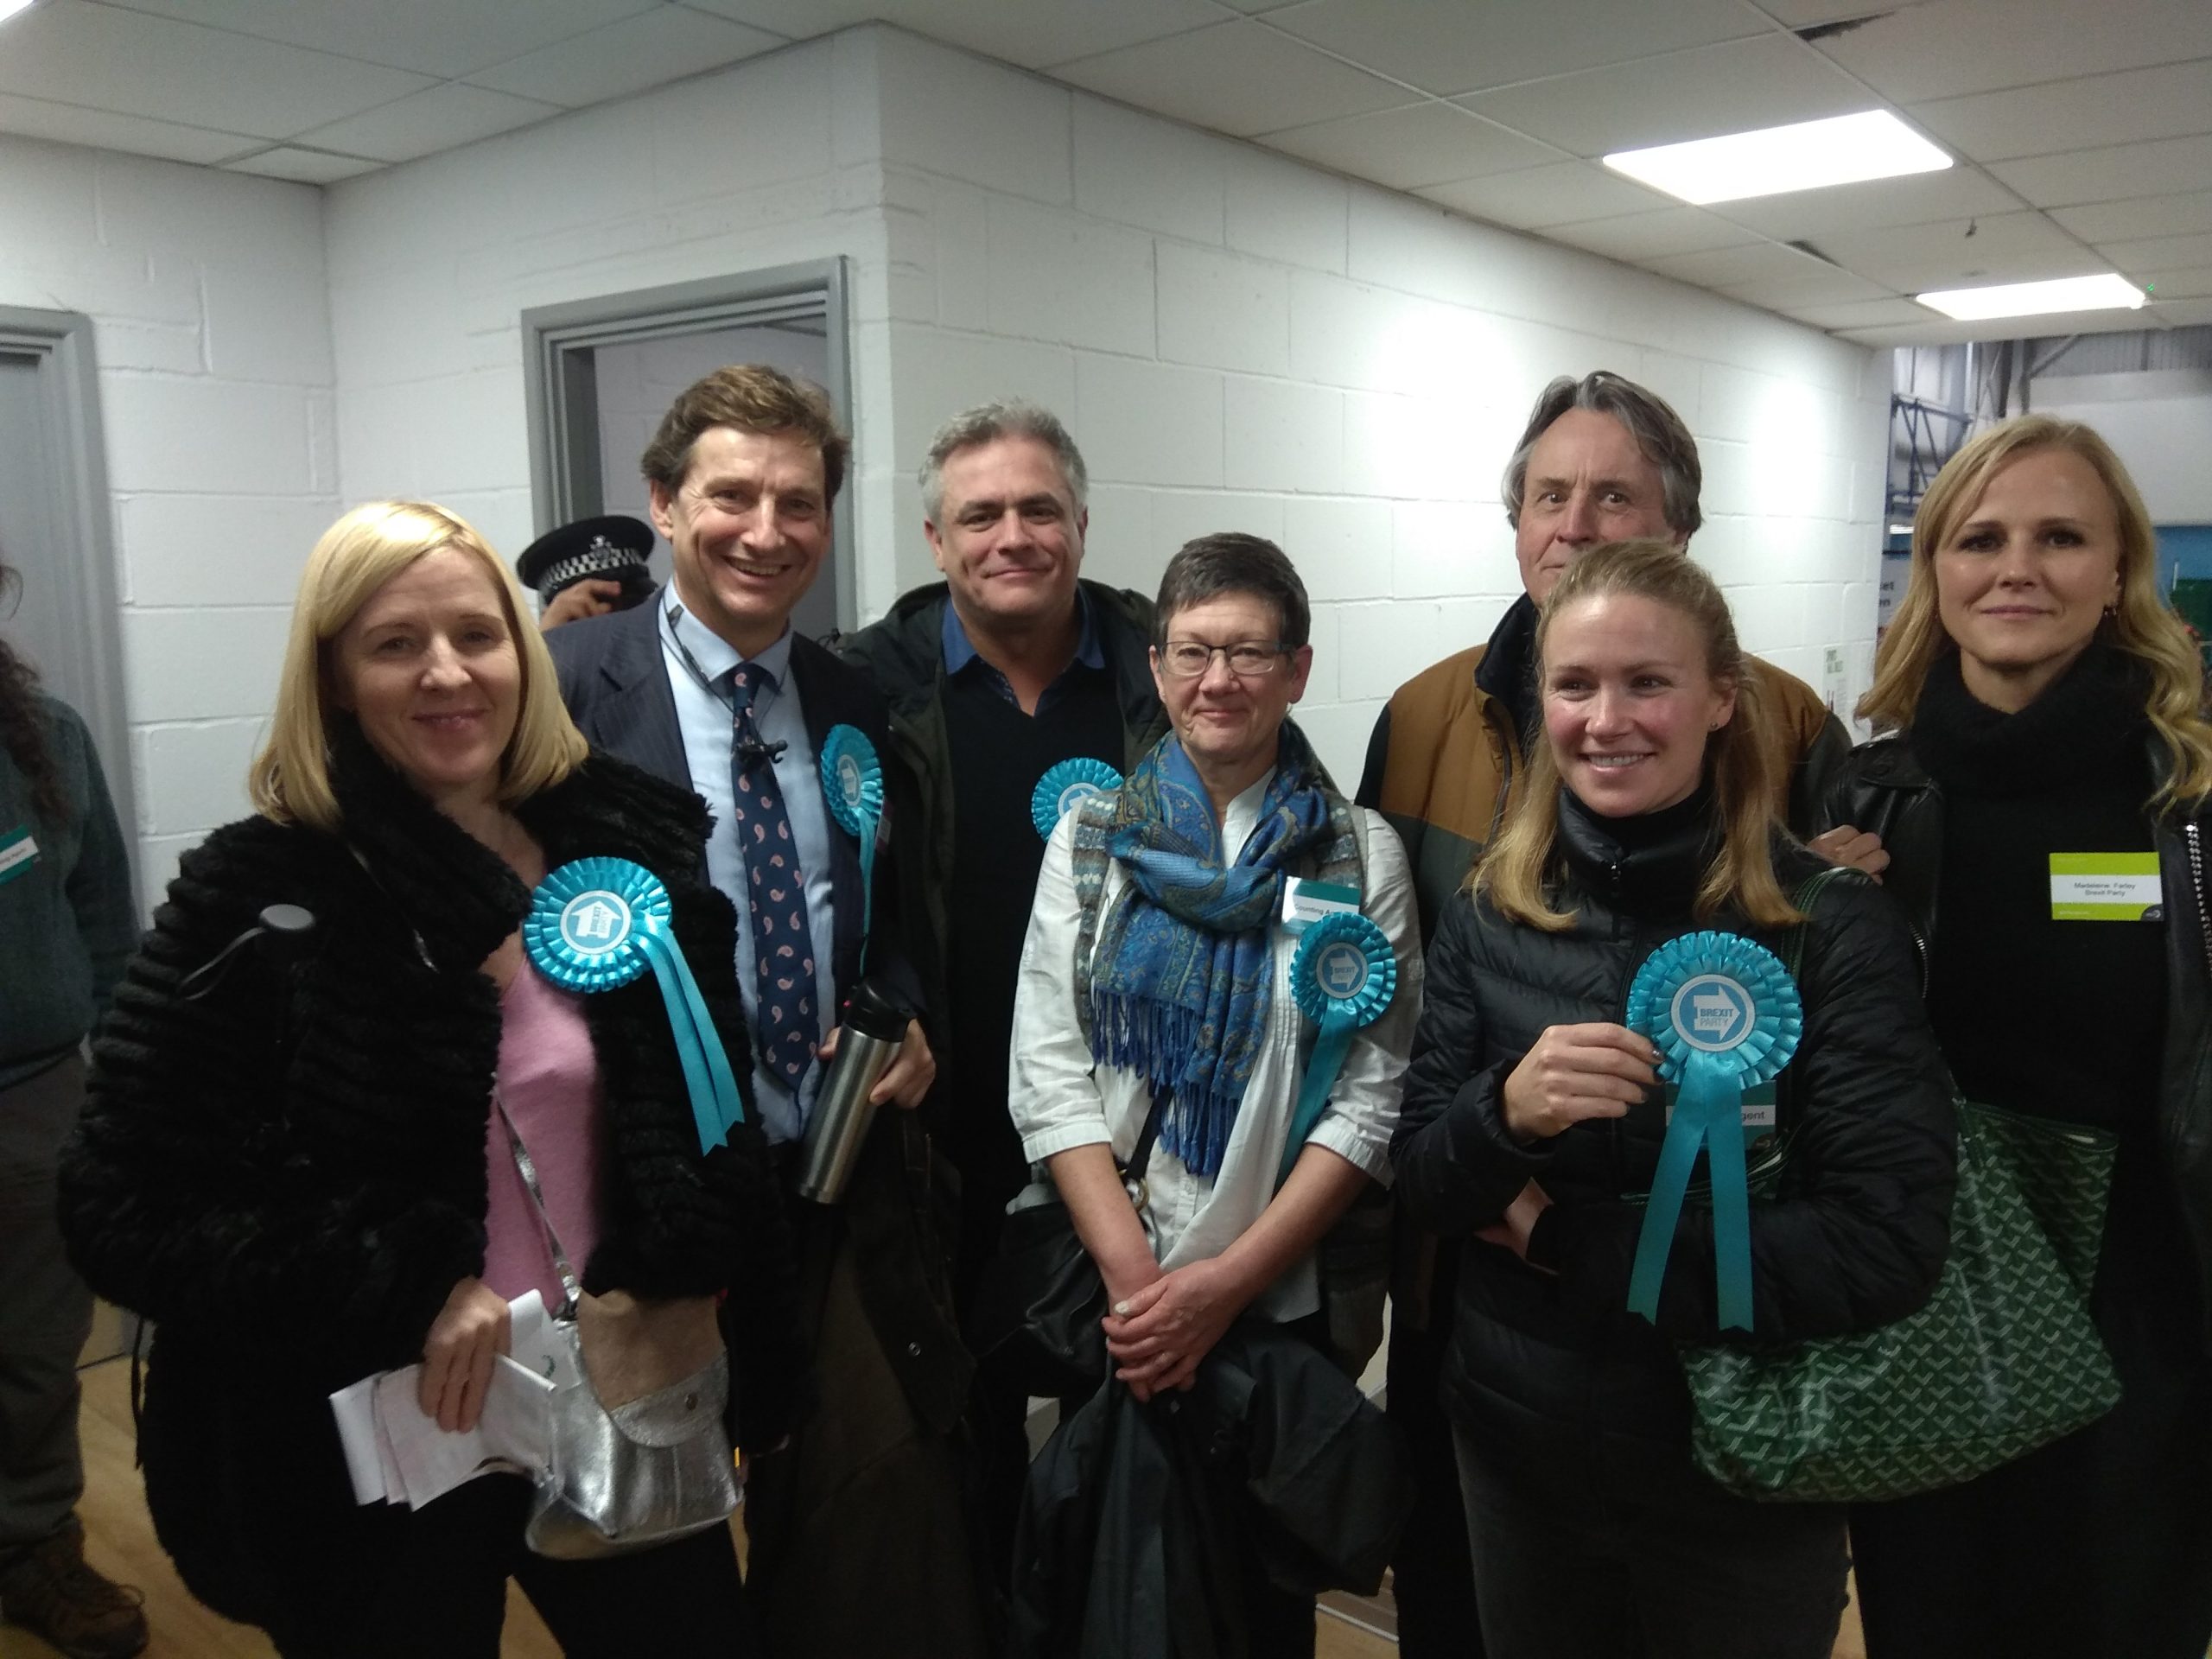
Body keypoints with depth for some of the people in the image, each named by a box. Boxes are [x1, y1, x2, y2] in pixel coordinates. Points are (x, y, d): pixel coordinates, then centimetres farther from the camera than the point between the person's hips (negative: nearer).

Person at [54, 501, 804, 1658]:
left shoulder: (633, 845, -2)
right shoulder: (257, 898, -12)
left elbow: (713, 1114, 8)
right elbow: (126, 1205, -12)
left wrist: (676, 1288, 0)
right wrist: (411, 1293, -18)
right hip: (378, 1453, -3)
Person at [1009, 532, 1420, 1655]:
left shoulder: (1361, 855, -4)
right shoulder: (1089, 835, 1)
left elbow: (1369, 1102, -8)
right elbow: (1048, 1071, -4)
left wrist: (1227, 1279, -15)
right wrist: (1131, 1269, -14)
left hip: (1282, 1297, -1)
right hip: (1107, 1300, 2)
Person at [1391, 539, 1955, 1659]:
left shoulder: (1831, 925, -14)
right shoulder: (1487, 916, -5)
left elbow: (1889, 1247, -19)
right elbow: (1418, 1187, -3)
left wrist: (1564, 1234, -18)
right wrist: (1506, 1113, -25)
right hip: (1515, 1451, 3)